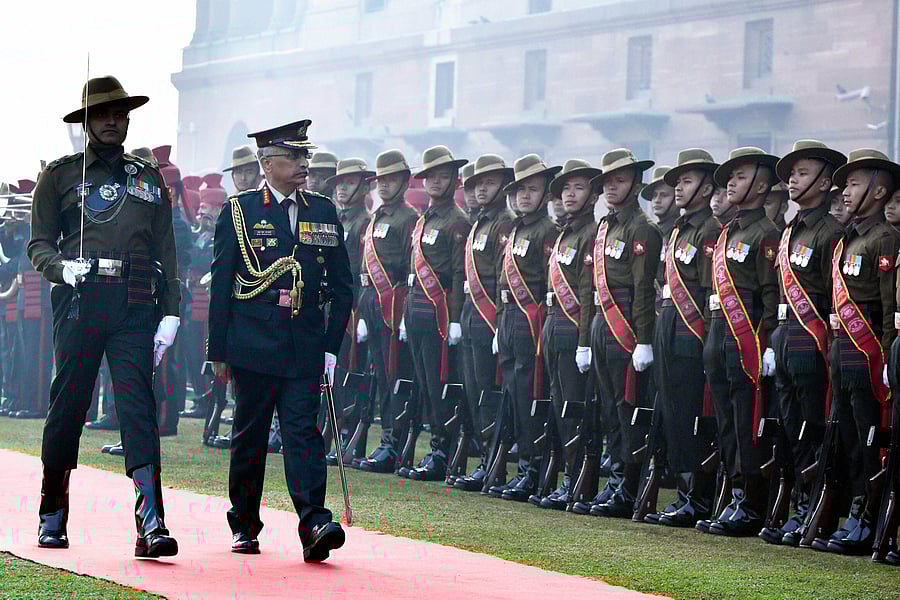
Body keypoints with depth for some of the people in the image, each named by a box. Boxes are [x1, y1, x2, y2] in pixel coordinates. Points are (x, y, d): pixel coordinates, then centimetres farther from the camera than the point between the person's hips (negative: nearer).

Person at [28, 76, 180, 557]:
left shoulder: (149, 179, 19)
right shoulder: (61, 174, 11)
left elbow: (166, 251, 17)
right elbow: (39, 243, 8)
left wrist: (170, 313, 7)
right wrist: (62, 267, -14)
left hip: (135, 305, 1)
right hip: (79, 300, -1)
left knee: (138, 407, -10)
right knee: (67, 406, 2)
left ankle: (151, 525, -18)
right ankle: (52, 518, 16)